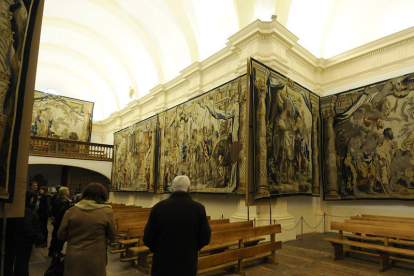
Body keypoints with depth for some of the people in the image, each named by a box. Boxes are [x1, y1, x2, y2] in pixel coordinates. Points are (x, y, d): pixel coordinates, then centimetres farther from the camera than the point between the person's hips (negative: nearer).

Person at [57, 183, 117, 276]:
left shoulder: (71, 211, -6)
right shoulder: (106, 211, -12)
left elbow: (61, 235, 2)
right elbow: (112, 236, -2)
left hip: (72, 259, 2)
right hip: (94, 261, -2)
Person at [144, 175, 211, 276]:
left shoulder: (158, 207, -10)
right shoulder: (198, 208, -11)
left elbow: (148, 238, -5)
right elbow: (205, 238, -5)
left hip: (162, 265, 0)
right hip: (187, 265, 0)